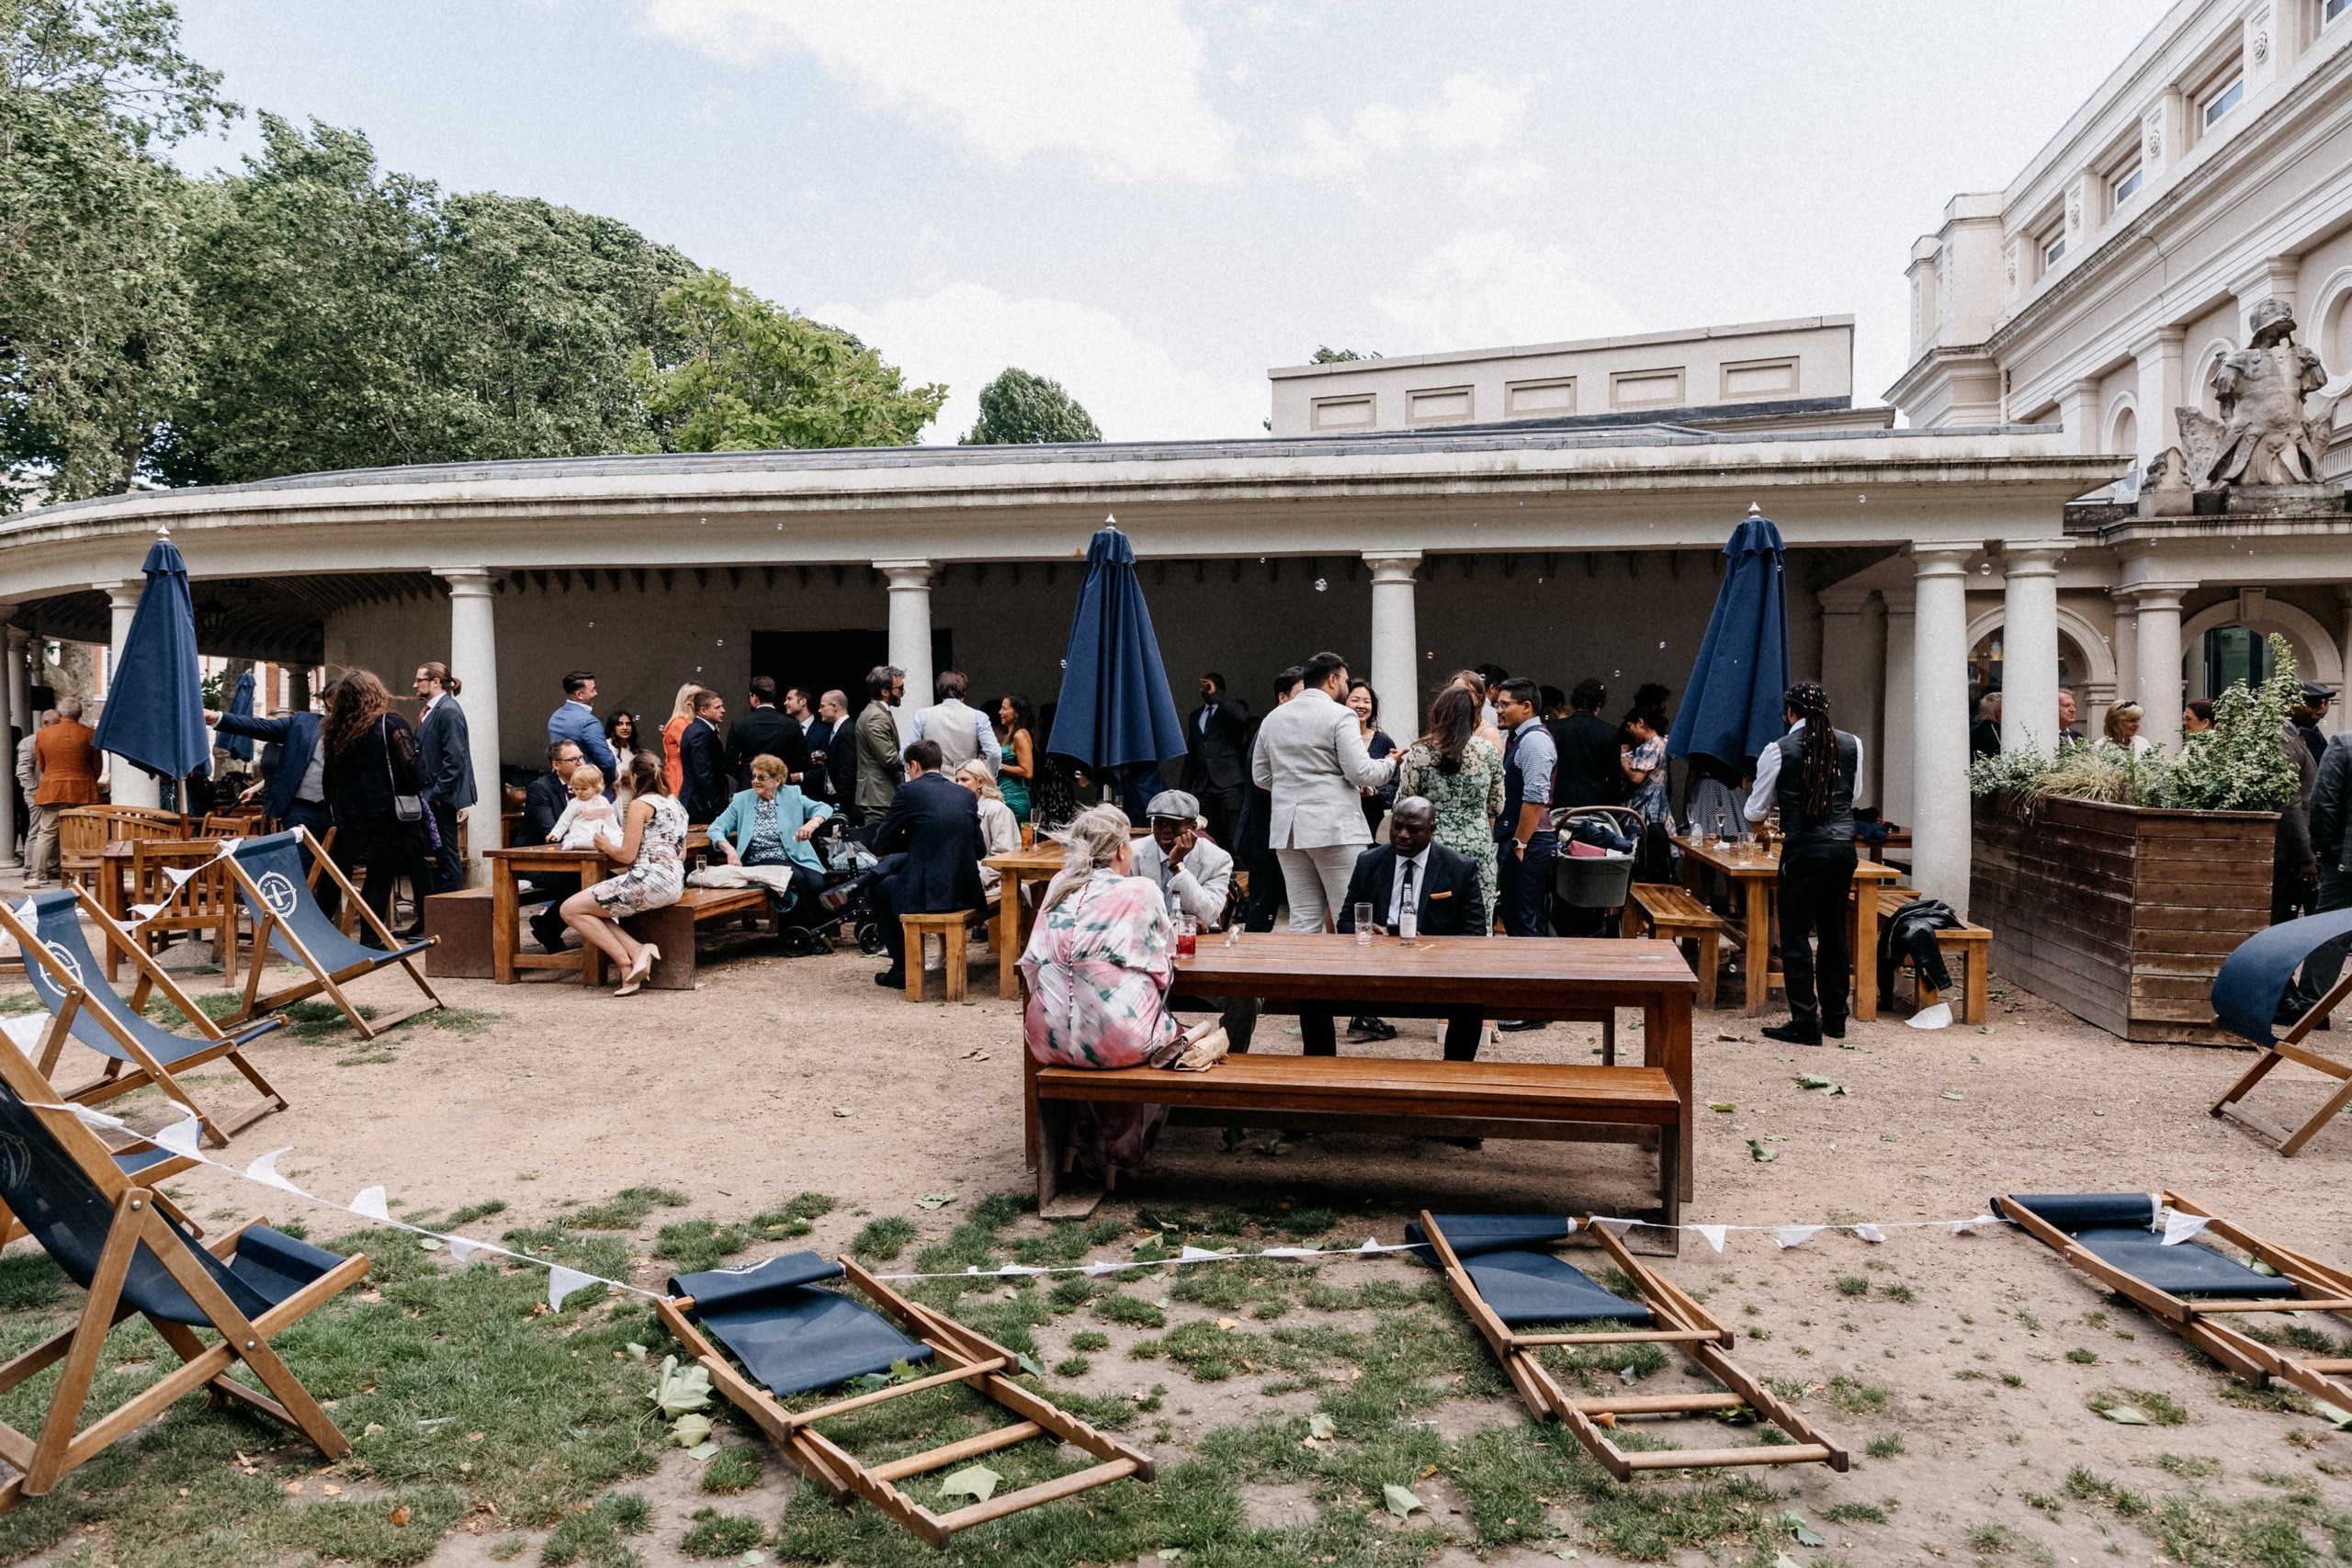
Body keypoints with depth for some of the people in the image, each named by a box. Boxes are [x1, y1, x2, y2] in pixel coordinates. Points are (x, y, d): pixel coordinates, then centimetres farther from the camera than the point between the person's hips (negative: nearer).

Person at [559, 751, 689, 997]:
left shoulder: (640, 804, -6)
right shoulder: (675, 803, 20)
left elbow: (627, 855, -10)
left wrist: (605, 846, 11)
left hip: (650, 880, -9)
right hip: (675, 882, 9)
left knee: (571, 909, -2)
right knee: (594, 908, 17)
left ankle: (626, 962, -11)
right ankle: (638, 950, -5)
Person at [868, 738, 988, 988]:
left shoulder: (908, 791, -4)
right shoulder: (966, 795, 10)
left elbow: (880, 845, 0)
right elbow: (979, 850, 14)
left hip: (927, 893, -6)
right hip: (966, 892, 6)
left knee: (880, 886, 25)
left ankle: (902, 967, 22)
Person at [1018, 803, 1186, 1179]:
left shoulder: (1058, 886, 10)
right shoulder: (1141, 893, -3)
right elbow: (1164, 954, 11)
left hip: (1049, 1039, 5)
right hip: (1115, 1041, -5)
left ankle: (1087, 1149, 41)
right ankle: (1121, 1154, 35)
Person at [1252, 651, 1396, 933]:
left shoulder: (1273, 718, 13)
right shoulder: (1339, 716, -6)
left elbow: (1260, 775, 17)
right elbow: (1360, 773, -12)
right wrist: (1390, 763, 6)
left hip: (1287, 830, 6)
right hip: (1334, 827, -6)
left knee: (1303, 920, 8)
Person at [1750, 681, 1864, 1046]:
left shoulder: (1779, 750, -6)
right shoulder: (1852, 745, 6)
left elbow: (1755, 810, 4)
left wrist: (1762, 828, 27)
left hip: (1804, 849, -5)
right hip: (1844, 845, 5)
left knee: (1795, 935, 2)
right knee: (1834, 932, 15)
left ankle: (1805, 1023, 2)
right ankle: (1835, 1019, 23)